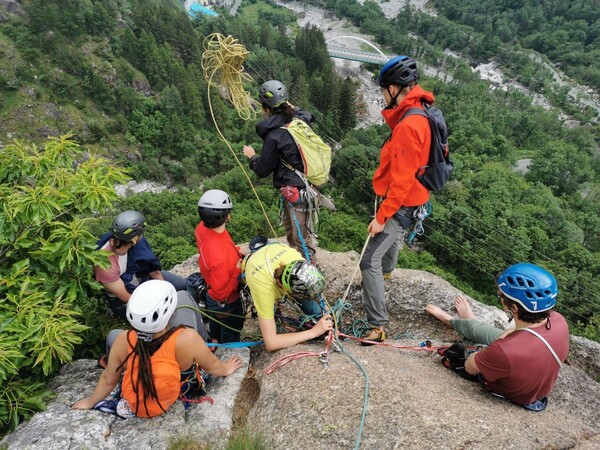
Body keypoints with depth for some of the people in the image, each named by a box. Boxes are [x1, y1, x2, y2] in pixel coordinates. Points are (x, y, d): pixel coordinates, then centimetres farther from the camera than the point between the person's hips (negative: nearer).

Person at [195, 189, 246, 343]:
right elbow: (221, 293, -33)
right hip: (226, 302, -8)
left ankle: (215, 342, 65)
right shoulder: (219, 258, -47)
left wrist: (236, 250, -9)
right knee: (231, 331, 23)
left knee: (217, 319, 37)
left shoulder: (202, 227, -23)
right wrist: (238, 270, -25)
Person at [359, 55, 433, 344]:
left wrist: (381, 217, -23)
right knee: (394, 234, 35)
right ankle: (387, 269, 65)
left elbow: (402, 181, -27)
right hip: (410, 200, 10)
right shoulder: (421, 114, 3)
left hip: (401, 204, -10)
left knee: (370, 262, -8)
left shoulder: (407, 126, -28)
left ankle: (378, 325, -1)